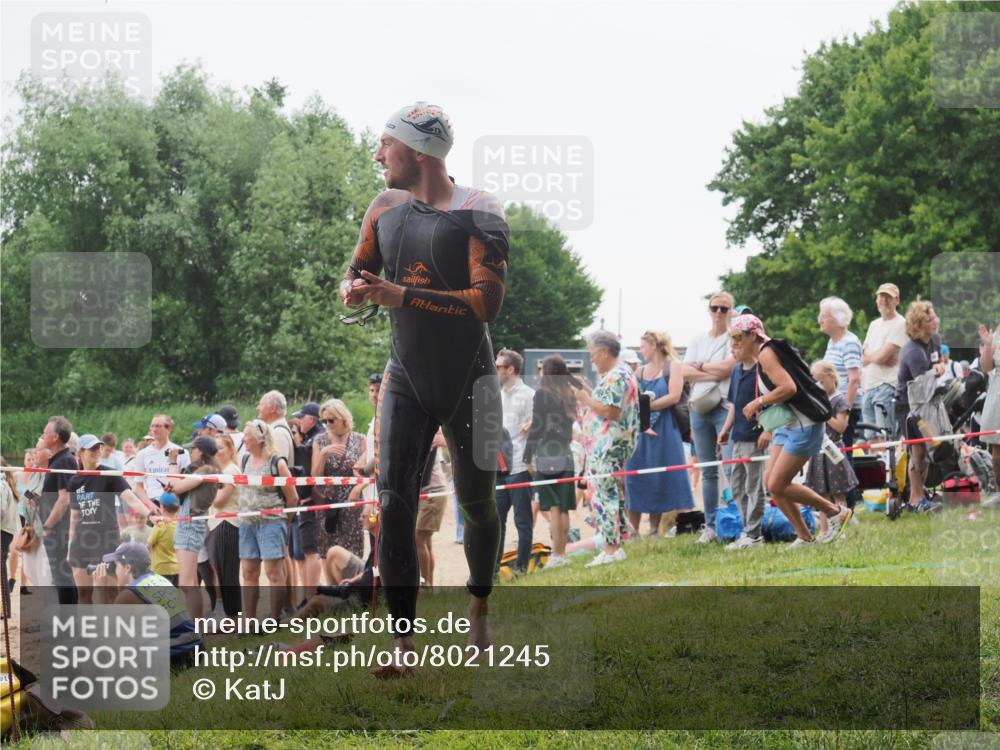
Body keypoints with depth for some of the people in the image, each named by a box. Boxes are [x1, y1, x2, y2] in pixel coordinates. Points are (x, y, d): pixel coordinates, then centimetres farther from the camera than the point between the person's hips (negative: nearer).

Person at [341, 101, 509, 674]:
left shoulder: (477, 214, -15)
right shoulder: (386, 209, 4)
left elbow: (487, 302, -24)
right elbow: (358, 270, 18)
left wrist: (401, 295, -26)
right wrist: (355, 288, -8)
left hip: (467, 383, -4)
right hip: (407, 378, 4)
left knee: (476, 503, 10)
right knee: (394, 502, -11)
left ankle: (480, 609, 36)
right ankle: (404, 642, -11)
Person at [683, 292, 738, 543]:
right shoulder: (698, 340, 16)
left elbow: (726, 367, -13)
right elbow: (685, 372, 5)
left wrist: (701, 367, 1)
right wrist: (713, 374, -7)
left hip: (725, 407, -6)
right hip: (699, 408, 6)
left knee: (732, 468, -13)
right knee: (707, 472, 8)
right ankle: (710, 526, 12)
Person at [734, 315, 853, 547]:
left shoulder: (766, 354, -15)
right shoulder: (762, 356, 15)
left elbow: (788, 387, -27)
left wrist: (759, 402, -16)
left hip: (804, 426, -10)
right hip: (788, 426, 10)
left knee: (777, 485, -9)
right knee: (770, 482, 4)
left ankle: (835, 512, 3)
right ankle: (804, 537, 9)